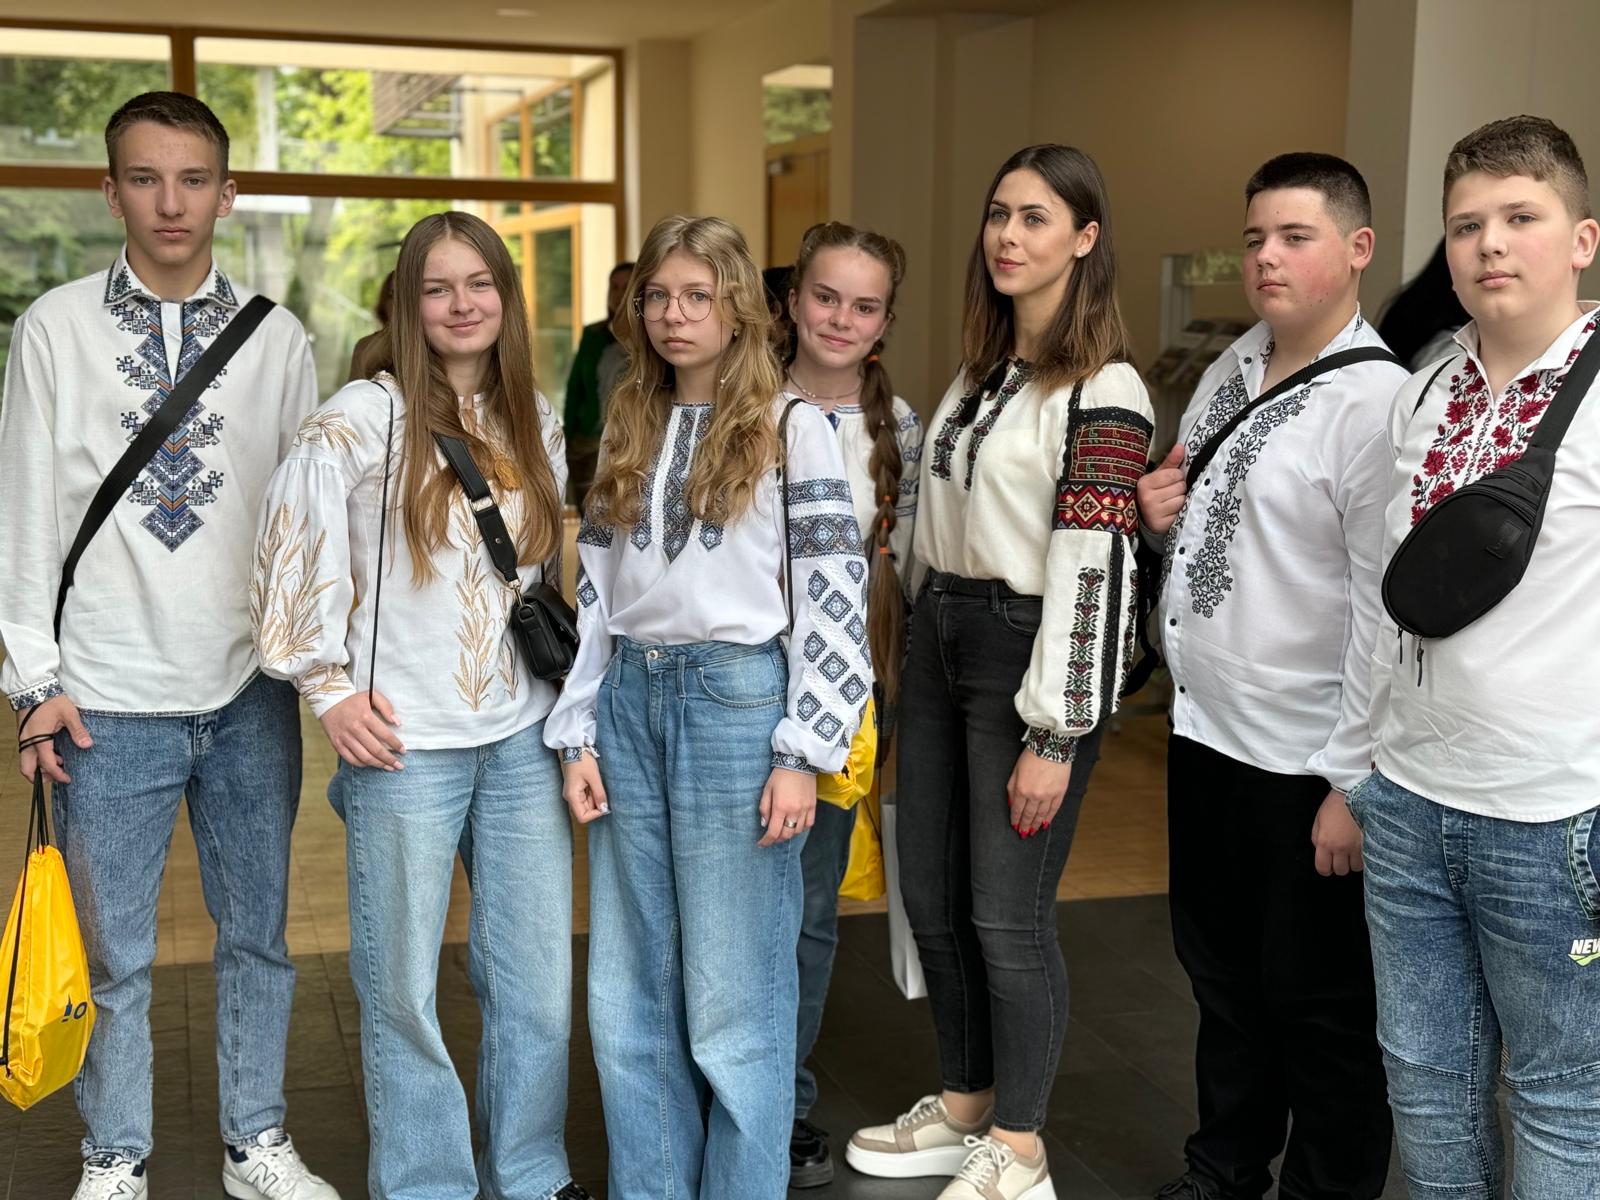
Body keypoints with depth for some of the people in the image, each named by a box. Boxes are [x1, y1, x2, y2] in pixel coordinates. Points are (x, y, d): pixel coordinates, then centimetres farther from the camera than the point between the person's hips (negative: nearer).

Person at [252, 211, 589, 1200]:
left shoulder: (536, 421, 10)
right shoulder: (363, 419, -6)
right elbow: (293, 552, -4)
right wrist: (331, 689, -5)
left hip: (523, 738, 4)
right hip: (402, 743, -4)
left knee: (539, 978, 9)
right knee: (404, 985, 4)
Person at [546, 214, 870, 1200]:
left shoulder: (792, 427, -2)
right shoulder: (629, 432, 14)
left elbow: (835, 599, -6)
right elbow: (594, 593, 13)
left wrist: (804, 753, -12)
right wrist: (578, 734, 6)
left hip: (737, 701, -5)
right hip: (630, 703, 5)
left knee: (734, 999, 1)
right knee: (630, 996, 10)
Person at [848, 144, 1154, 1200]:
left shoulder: (1103, 392, -14)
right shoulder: (981, 370, 13)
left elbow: (1091, 567, -19)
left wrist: (1054, 735, -20)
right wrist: (929, 629, 18)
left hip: (1030, 656, -8)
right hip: (941, 638, 9)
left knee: (1007, 914, -1)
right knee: (931, 896, 14)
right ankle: (964, 1107, 32)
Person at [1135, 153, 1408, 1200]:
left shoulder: (1376, 400, -16)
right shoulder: (1230, 372, 8)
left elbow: (1386, 610, -19)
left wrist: (1353, 782, -19)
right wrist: (1162, 517, -2)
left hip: (1305, 761, -8)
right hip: (1205, 731, 8)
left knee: (1319, 1003, 8)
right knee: (1223, 976, 22)